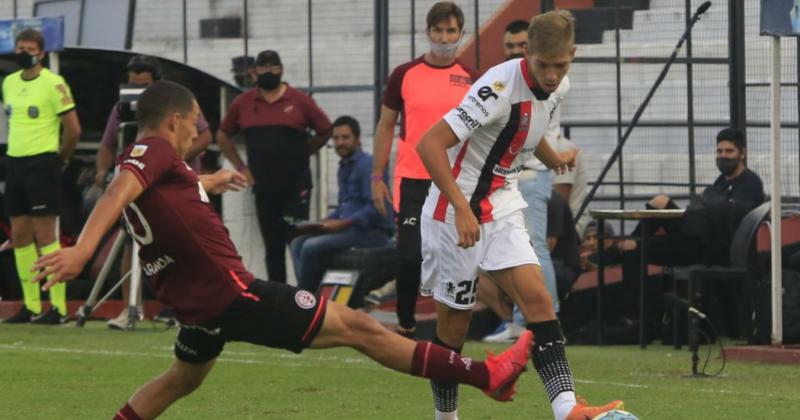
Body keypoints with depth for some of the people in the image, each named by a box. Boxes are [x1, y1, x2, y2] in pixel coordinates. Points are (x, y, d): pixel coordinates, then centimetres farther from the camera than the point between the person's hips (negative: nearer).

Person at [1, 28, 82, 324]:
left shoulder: (53, 84, -9)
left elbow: (73, 129, -7)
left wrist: (60, 158, 2)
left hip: (42, 163, -7)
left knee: (45, 235, -9)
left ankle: (58, 307, -6)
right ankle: (31, 306, 13)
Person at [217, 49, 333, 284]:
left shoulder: (299, 101, -2)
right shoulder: (243, 104, 5)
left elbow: (325, 131, 7)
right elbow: (223, 137, 17)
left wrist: (300, 156, 5)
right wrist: (241, 168, 9)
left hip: (296, 186, -3)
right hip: (264, 188, 3)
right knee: (273, 248, 9)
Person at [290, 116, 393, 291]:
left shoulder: (367, 165, -12)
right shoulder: (344, 168, 19)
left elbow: (375, 208, -21)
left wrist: (344, 223, -21)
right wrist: (325, 222, 7)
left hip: (372, 232, -10)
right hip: (351, 229, 10)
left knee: (312, 247, -22)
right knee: (298, 243, 0)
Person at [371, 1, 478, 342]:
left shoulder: (471, 80, 4)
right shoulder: (404, 75, 2)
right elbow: (385, 127, 7)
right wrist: (377, 177, 2)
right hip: (413, 182, -1)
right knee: (411, 257, -5)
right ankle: (405, 326, 10)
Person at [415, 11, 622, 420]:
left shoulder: (556, 87, 1)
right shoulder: (501, 86, -24)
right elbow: (429, 144, -29)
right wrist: (462, 208, -34)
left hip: (502, 209, 6)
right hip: (456, 212, -6)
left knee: (537, 299, -11)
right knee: (453, 323, 1)